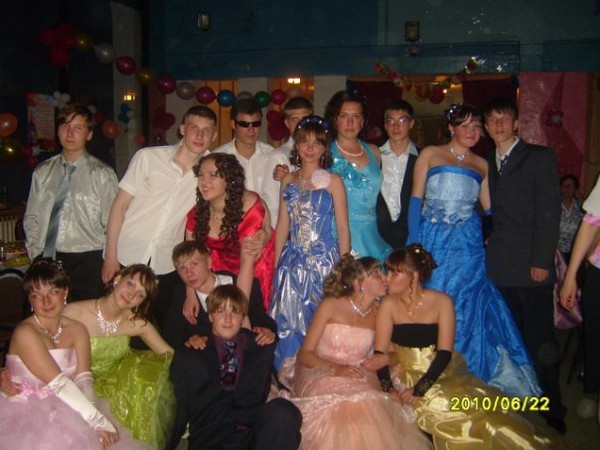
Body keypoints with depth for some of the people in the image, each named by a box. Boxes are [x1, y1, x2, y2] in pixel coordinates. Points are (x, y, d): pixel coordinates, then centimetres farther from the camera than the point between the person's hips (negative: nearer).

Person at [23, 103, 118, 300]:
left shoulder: (102, 174, -4)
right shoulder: (42, 172, 8)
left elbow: (112, 225, -3)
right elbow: (31, 219, 14)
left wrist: (108, 266, -5)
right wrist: (35, 254, 6)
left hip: (87, 262, -3)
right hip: (46, 260, 3)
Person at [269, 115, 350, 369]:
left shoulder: (332, 182, -2)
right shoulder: (288, 181, 9)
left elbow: (342, 228, -3)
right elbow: (282, 225, 12)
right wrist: (276, 264, 9)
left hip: (323, 261, -4)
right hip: (293, 262, 4)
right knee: (289, 322, 7)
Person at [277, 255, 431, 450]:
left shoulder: (378, 313, 5)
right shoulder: (331, 305, -5)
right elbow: (304, 354, -5)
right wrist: (335, 368, -22)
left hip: (356, 378, 3)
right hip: (320, 375, -3)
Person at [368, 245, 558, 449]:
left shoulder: (441, 302, -6)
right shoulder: (389, 305, -5)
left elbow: (444, 353, -10)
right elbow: (379, 354, -8)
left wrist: (419, 389, -20)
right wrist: (389, 390, -23)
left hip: (442, 375, 1)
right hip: (406, 377, 0)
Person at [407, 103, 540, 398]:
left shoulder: (481, 165, 14)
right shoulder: (429, 155, 6)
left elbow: (490, 208, 15)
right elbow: (416, 199, 1)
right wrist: (414, 243, -8)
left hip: (467, 244, 2)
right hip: (431, 240, -2)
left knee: (465, 306, 1)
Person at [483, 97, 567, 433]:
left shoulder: (540, 157, 3)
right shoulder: (487, 163, 17)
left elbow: (550, 211, -4)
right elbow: (489, 211, 14)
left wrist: (542, 261, -11)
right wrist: (488, 244, 0)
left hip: (532, 265, -4)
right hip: (499, 266, 4)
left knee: (540, 341, -1)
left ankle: (552, 410, 12)